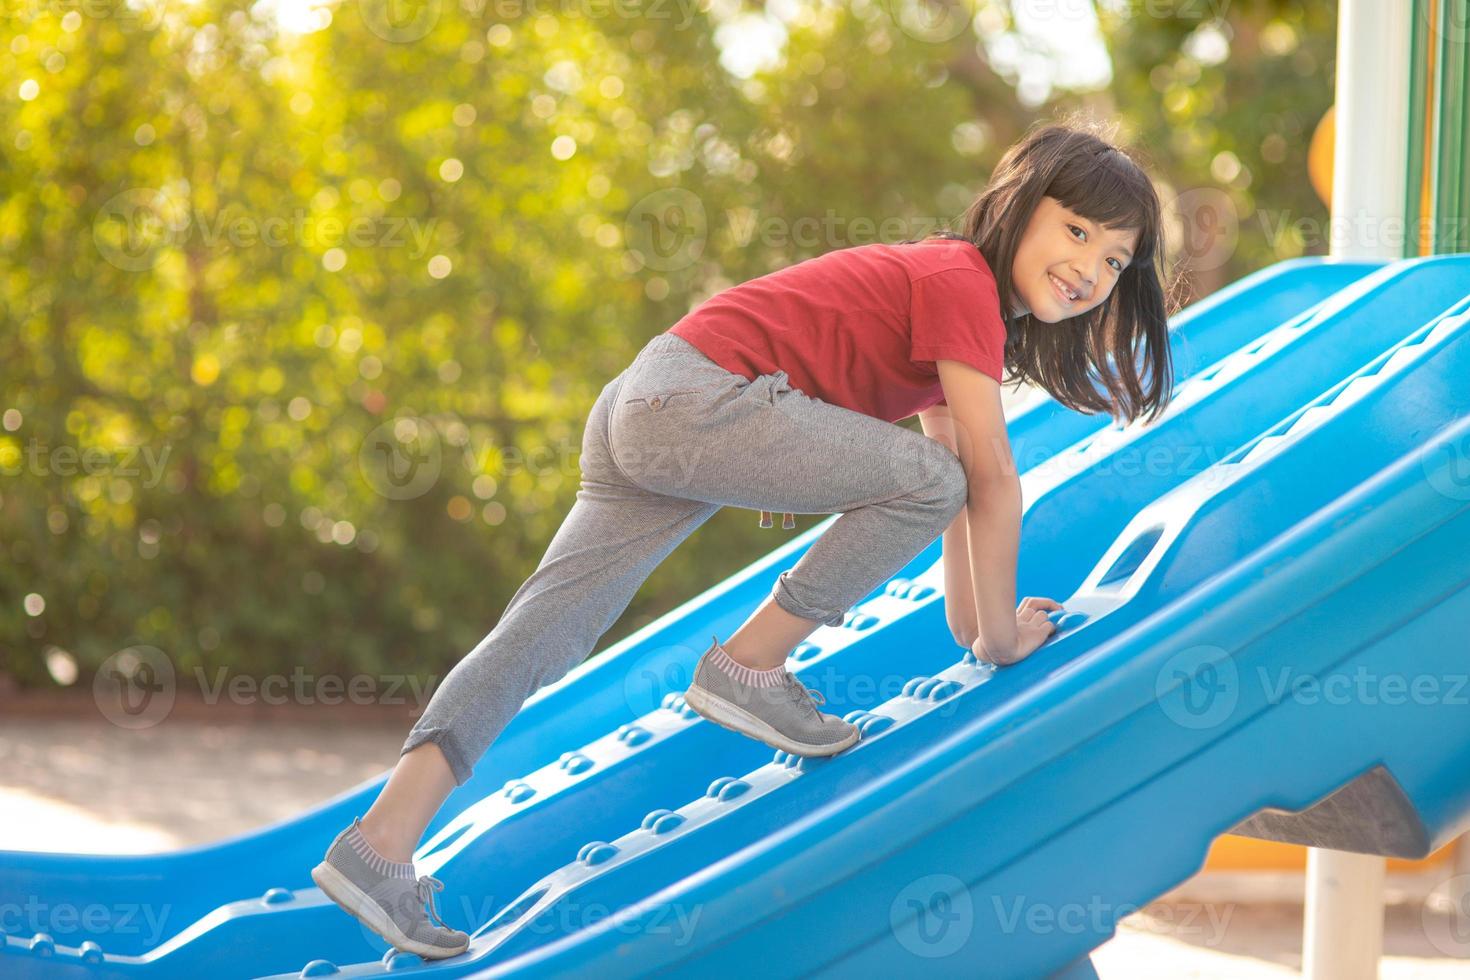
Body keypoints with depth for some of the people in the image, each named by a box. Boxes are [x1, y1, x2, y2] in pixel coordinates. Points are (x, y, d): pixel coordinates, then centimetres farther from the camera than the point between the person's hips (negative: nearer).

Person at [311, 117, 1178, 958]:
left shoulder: (955, 289, 22)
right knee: (927, 480, -11)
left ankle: (383, 840, -7)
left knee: (545, 630, 0)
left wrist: (973, 617, 30)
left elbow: (964, 467, 28)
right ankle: (746, 667, -5)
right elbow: (992, 482, -8)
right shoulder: (964, 282, -8)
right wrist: (999, 634, 1)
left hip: (644, 409, 10)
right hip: (700, 400, -10)